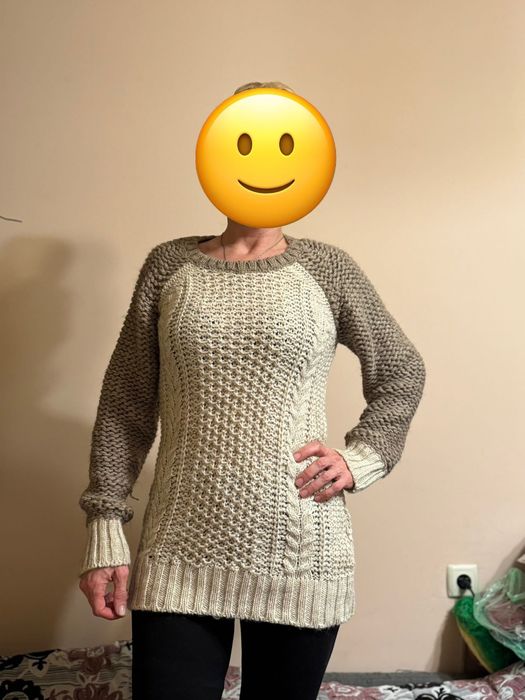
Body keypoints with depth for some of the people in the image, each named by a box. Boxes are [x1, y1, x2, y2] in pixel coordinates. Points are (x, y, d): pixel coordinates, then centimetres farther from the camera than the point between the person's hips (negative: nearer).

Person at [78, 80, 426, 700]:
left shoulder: (327, 269, 2)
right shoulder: (169, 264, 4)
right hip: (180, 553, 0)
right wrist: (105, 527, 0)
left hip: (300, 551, 0)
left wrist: (360, 457, 0)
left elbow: (402, 372, 13)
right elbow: (126, 402, 5)